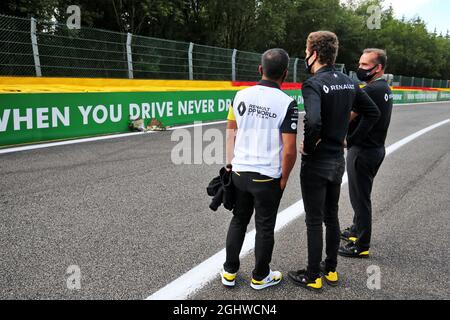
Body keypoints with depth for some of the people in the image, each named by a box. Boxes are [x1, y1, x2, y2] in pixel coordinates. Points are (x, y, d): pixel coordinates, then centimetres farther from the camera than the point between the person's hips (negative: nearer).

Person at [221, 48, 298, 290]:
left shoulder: (241, 95, -1)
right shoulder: (287, 103, -13)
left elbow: (231, 132, 5)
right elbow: (289, 149, -16)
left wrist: (230, 164, 14)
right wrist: (284, 178, -2)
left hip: (239, 172, 4)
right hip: (268, 177, -4)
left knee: (238, 221, 19)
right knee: (264, 227, 12)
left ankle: (229, 272, 30)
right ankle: (260, 276, 29)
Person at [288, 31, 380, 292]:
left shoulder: (313, 84, -20)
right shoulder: (348, 82, 4)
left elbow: (314, 122, -36)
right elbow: (373, 113, 11)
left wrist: (308, 147, -19)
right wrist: (352, 138, 12)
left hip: (316, 164, -7)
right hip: (339, 161, 7)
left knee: (314, 222, 5)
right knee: (332, 216, 19)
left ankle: (313, 277, 19)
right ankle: (331, 270, 32)